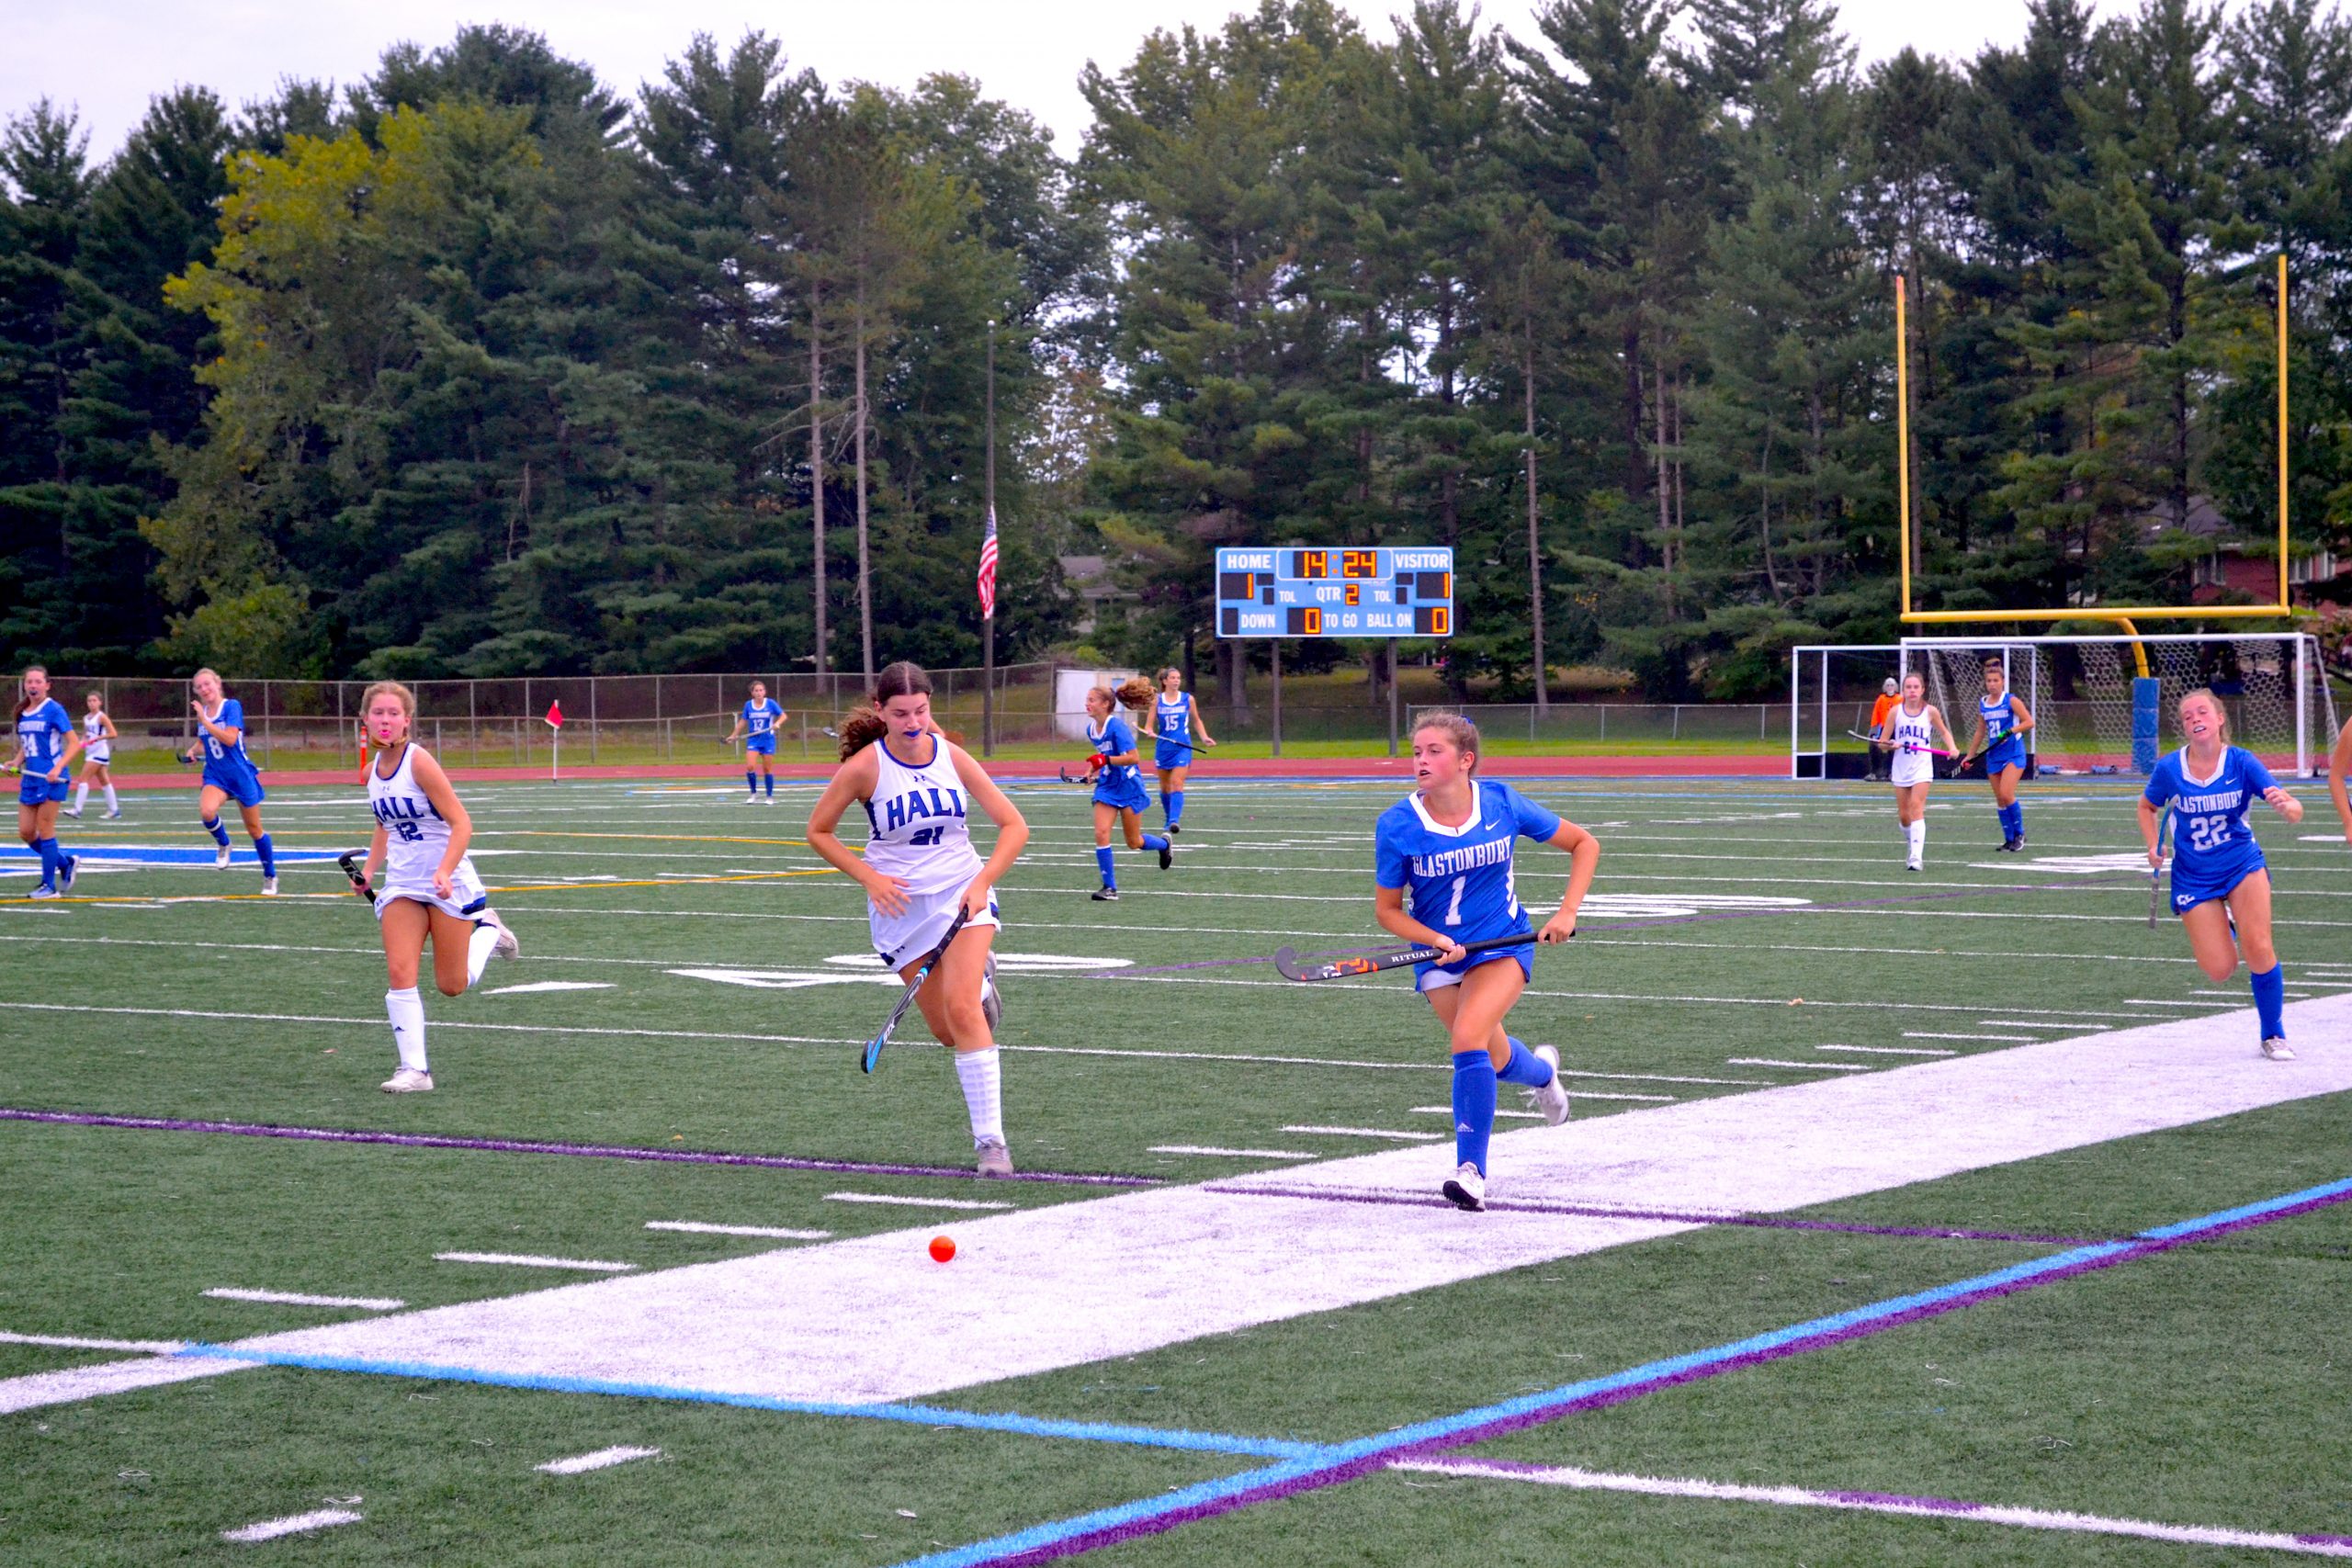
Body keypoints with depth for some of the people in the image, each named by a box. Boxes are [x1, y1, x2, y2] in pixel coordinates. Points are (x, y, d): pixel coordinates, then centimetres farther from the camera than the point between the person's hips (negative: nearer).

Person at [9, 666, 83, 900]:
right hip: (30, 778, 7)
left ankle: (49, 886, 6)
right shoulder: (22, 713, 10)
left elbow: (74, 743, -13)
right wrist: (17, 762, 2)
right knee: (26, 833, 6)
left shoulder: (53, 709, -10)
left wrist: (58, 768, -24)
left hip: (51, 778, -7)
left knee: (45, 832, -3)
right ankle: (66, 864, 25)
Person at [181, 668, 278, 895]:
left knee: (255, 830, 6)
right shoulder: (202, 712, 6)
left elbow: (230, 739, -24)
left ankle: (270, 877, 26)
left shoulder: (232, 706, -11)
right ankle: (222, 844, 2)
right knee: (206, 811, -30)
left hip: (241, 775, -4)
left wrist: (204, 720, -25)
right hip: (215, 775, 4)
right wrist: (193, 751, 0)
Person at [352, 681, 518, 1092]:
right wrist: (369, 871, 7)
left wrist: (444, 872, -30)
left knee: (452, 986, 3)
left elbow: (461, 824, -18)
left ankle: (488, 930, 31)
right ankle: (414, 1069, -10)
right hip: (402, 885, 5)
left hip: (447, 883, -5)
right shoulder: (372, 772, 4)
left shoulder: (419, 761, -17)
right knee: (399, 973, -12)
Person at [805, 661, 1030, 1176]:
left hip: (963, 893, 0)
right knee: (949, 1032, 1)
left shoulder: (952, 757, -5)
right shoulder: (866, 766, -11)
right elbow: (818, 831, 1)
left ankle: (990, 1139, -15)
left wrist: (982, 882, -15)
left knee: (962, 1009, -21)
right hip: (902, 903, 0)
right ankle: (976, 976, 40)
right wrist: (869, 878, -11)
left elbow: (1013, 826, -1)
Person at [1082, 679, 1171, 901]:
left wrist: (1105, 760, -30)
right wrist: (1094, 769, 5)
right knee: (1101, 833, -12)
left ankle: (1165, 845, 40)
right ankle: (1110, 887, -6)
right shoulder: (1091, 729, 3)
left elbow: (1134, 757, -24)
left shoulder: (1117, 727, -20)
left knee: (1134, 842, 6)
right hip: (1107, 786, 6)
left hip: (1128, 786, -6)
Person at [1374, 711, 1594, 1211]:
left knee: (1468, 1036, -26)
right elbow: (1387, 910, -6)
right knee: (1496, 1060, 12)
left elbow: (1584, 843, -1)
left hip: (1504, 946, -2)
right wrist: (1436, 941, -23)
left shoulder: (1502, 803, -14)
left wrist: (1567, 912, -11)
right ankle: (1542, 1071, 52)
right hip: (1437, 953, 2)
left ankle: (1471, 1170, -18)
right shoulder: (1397, 826, -16)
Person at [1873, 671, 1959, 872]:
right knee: (1903, 816, 7)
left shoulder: (1930, 711, -2)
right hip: (1900, 769, 2)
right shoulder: (1895, 711, 0)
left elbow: (1944, 731, 17)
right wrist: (1890, 745, -19)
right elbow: (1882, 743, 3)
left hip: (1922, 767, -2)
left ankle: (1916, 856, -24)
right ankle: (1911, 845, 35)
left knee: (1916, 808, -18)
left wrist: (1952, 747, -1)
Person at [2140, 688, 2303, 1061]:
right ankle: (2219, 925, 32)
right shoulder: (2169, 769, -12)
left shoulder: (2242, 763, -15)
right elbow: (2147, 807, 9)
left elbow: (2294, 811, -21)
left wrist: (2286, 805, -46)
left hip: (2242, 865, 0)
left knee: (2258, 949, -17)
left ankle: (2274, 1035, 5)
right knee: (2219, 970, -6)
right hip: (2194, 877, 0)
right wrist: (2153, 846, -8)